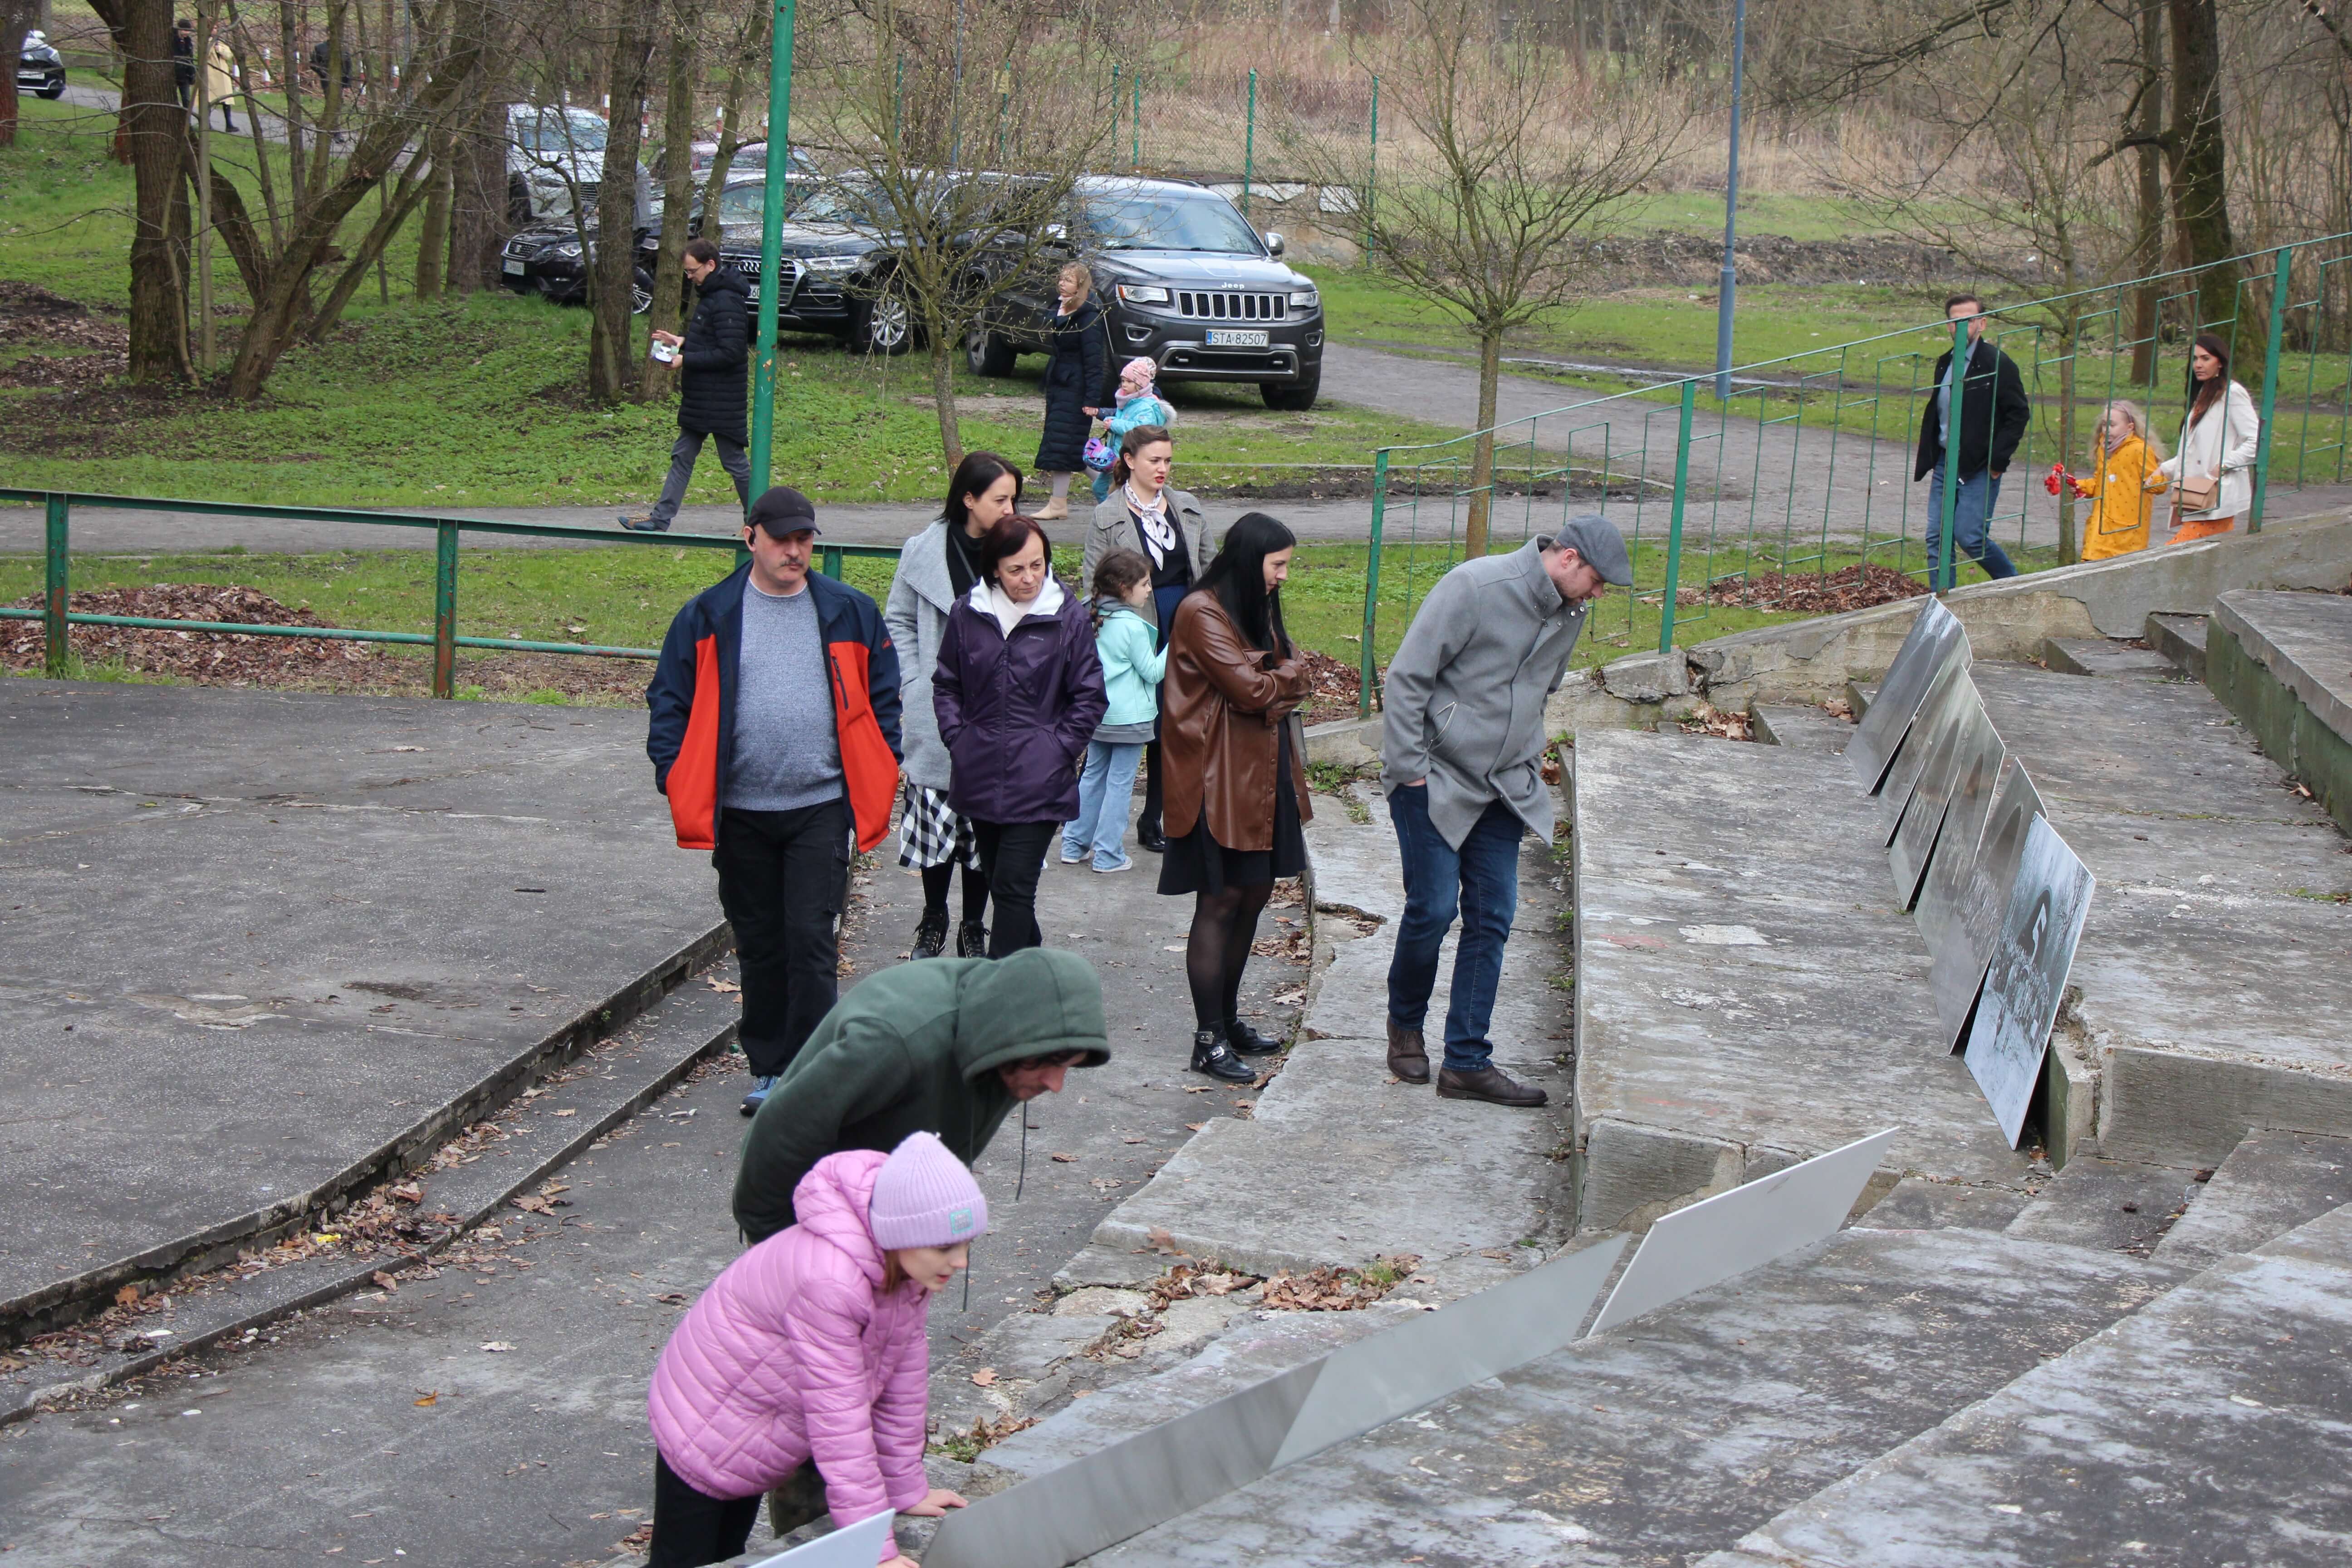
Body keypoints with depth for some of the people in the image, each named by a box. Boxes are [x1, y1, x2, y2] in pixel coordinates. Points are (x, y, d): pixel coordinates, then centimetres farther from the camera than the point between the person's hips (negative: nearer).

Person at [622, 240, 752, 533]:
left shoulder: (727, 302, -19)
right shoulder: (709, 295, 13)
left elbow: (730, 353, -25)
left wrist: (686, 360, -21)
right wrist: (682, 342, 5)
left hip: (721, 399, -10)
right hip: (700, 398, 10)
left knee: (735, 461, 0)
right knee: (682, 456, 10)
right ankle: (661, 517, 12)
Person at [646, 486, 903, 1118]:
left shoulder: (849, 614, 4)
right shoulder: (708, 617, 3)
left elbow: (881, 698, 10)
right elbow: (670, 702, 6)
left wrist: (879, 774, 1)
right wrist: (676, 778, -4)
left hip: (822, 808, -1)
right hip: (740, 813, 1)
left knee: (812, 941, -7)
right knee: (760, 947, 10)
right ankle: (767, 1068, 22)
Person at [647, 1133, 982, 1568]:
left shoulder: (912, 1263, -13)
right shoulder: (829, 1282, -39)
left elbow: (905, 1375, -3)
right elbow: (838, 1415, -35)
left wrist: (907, 1490, 4)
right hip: (705, 1427, -8)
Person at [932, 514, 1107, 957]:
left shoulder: (1070, 617, -5)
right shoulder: (967, 614, 2)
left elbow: (1089, 697, 1)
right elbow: (946, 684, 13)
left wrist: (1060, 750, -4)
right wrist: (956, 736, 3)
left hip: (1039, 780, -4)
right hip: (980, 777, 4)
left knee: (1013, 887, -9)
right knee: (999, 883, 15)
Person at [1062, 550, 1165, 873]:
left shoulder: (1094, 619, 4)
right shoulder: (1133, 626, -17)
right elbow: (1152, 672, -11)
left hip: (1098, 713, 7)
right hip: (1129, 718, -7)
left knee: (1093, 776, 17)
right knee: (1120, 783, 1)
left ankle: (1074, 845, 20)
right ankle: (1108, 855, 4)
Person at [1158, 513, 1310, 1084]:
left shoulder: (1257, 609, 17)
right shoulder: (1202, 613, -14)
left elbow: (1290, 683, 15)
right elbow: (1251, 691, -18)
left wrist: (1273, 681, -5)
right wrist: (1289, 674, 0)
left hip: (1264, 774, 9)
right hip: (1220, 778, -9)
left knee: (1253, 897, 11)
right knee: (1220, 904, -6)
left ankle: (1228, 1020, 22)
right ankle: (1209, 1041, -2)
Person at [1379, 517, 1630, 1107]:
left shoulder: (1570, 613, 5)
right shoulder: (1474, 587, -18)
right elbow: (1407, 677, -16)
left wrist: (1528, 757, 14)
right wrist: (1410, 769, -16)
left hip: (1504, 789, 7)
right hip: (1436, 782, -7)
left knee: (1492, 919, 3)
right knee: (1432, 910, -4)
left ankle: (1468, 1062, 8)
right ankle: (1405, 1024, 23)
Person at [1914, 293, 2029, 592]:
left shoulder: (1998, 364, -8)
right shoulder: (1945, 364, 12)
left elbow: (2018, 414, -9)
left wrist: (1997, 461, -14)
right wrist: (1928, 459, 13)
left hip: (1979, 468, -7)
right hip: (1945, 464, 7)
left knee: (1970, 536, -11)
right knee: (1938, 539, 3)